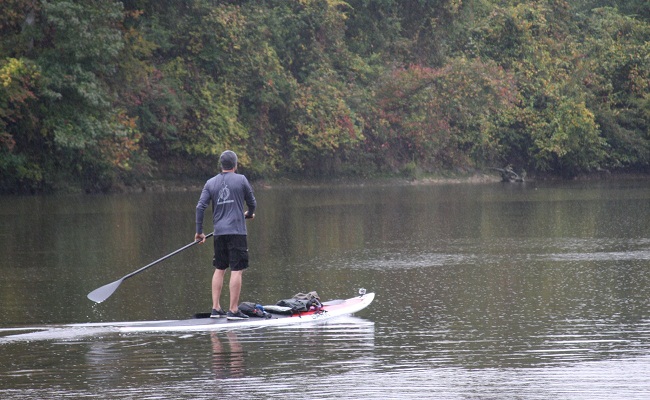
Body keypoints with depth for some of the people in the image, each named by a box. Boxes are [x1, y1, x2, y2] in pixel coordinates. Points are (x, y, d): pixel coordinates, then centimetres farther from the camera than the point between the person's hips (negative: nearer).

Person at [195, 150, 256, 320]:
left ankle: (216, 308, 13)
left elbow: (200, 207, 2)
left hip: (219, 232, 4)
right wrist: (249, 214, 30)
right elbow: (252, 202, 7)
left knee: (219, 269, 14)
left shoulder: (211, 183, 7)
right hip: (236, 231, -4)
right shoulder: (241, 180, -2)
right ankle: (233, 310, -8)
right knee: (236, 270, -4)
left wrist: (199, 231, 9)